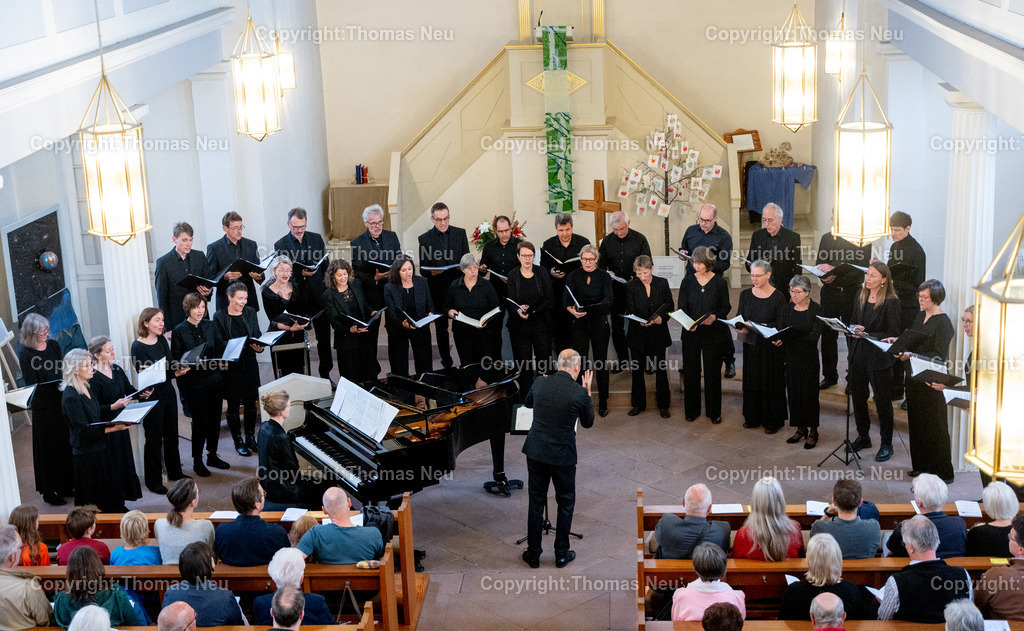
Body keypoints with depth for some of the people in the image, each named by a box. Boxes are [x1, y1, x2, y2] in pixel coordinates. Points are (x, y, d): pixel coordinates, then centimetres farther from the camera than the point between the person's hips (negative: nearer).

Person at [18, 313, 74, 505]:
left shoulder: (53, 345, 5)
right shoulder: (25, 354, -12)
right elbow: (33, 385, -16)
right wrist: (60, 386, -27)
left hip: (61, 402, 5)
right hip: (43, 407, -5)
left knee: (67, 443, 11)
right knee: (48, 447, 2)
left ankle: (68, 485, 23)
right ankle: (49, 491, 12)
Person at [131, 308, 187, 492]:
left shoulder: (162, 340, 6)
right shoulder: (138, 346, -15)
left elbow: (171, 364, 2)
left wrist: (178, 369, -21)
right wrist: (174, 373, -33)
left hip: (168, 392, 7)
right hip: (152, 397, -7)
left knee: (171, 434, 17)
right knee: (154, 439, 1)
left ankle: (174, 472, 33)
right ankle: (153, 481, 12)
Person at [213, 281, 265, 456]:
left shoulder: (250, 312, 5)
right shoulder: (219, 316, -8)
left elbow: (257, 336, 4)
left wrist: (259, 347, -18)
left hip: (249, 364, 4)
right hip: (230, 367, -4)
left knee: (251, 402, 11)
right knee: (233, 405, 5)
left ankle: (250, 438, 26)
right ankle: (238, 441, 17)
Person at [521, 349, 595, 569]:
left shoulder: (540, 383, -6)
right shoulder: (579, 393, -15)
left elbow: (528, 403, 17)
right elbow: (588, 422, 3)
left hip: (536, 452, 3)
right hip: (563, 456, -3)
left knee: (536, 502, 14)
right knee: (566, 503, 15)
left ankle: (533, 555, 21)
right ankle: (562, 554, 22)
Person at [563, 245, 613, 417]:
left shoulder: (604, 277, 2)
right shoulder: (573, 276, 3)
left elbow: (608, 299, -13)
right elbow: (566, 299, -11)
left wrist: (592, 307, -34)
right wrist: (572, 310, -34)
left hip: (599, 323, 0)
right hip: (579, 324, 0)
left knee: (601, 362, 3)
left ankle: (603, 402, 12)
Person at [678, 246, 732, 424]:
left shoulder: (720, 282, -4)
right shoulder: (688, 281, 1)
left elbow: (726, 307, 1)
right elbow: (682, 307, 0)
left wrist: (714, 317, -19)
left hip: (712, 333, -2)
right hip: (691, 333, 2)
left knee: (712, 372, 4)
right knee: (690, 370, 7)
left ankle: (714, 412, 16)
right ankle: (692, 410, 20)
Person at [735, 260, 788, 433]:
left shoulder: (778, 297, -9)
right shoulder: (745, 295, 5)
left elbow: (781, 324, -11)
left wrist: (764, 326, -26)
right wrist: (742, 326, -16)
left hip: (770, 347, -4)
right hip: (751, 345, 4)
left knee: (771, 383, 2)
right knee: (751, 381, 10)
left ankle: (773, 421, 12)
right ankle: (753, 417, 24)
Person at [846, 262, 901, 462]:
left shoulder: (891, 302, -12)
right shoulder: (861, 298, 9)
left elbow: (893, 333, -13)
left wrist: (868, 335, -20)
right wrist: (854, 330, -5)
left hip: (879, 357, -6)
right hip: (858, 354, 6)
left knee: (882, 400, 3)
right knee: (857, 396, 13)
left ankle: (886, 444, 15)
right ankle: (863, 437, 30)